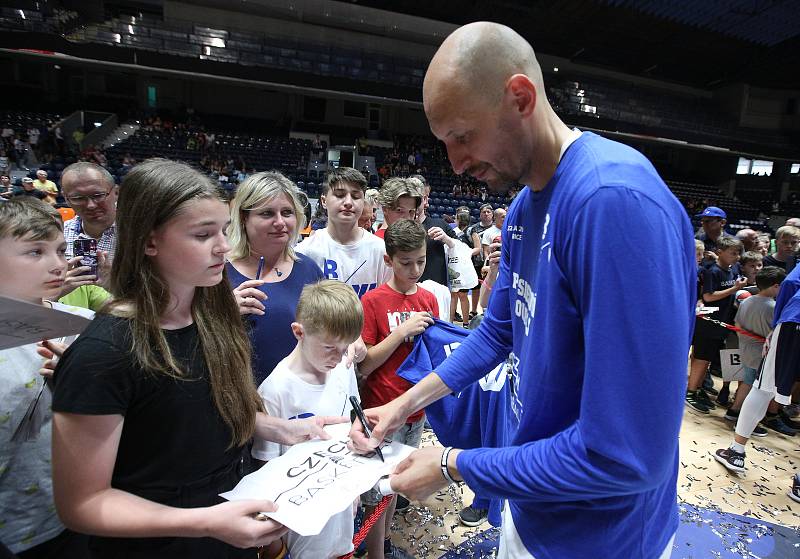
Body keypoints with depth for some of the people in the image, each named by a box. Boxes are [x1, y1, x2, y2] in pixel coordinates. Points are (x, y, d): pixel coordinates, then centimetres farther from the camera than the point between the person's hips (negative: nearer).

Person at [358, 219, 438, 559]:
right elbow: (364, 365, -15)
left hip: (416, 408, 6)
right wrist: (403, 331, -23)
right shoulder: (373, 300, -14)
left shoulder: (429, 299, 2)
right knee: (378, 491, 9)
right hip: (382, 411, -5)